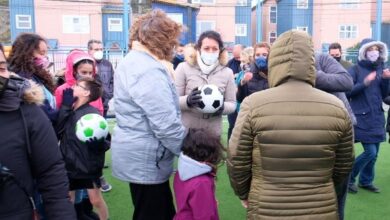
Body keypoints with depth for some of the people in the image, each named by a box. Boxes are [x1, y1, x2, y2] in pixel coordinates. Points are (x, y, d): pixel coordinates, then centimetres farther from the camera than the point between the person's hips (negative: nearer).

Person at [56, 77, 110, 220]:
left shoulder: (93, 114, -16)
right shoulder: (68, 111, 0)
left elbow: (106, 142, -17)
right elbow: (57, 132, -12)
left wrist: (98, 143, -39)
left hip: (89, 165, -5)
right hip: (69, 165, 6)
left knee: (96, 200, 4)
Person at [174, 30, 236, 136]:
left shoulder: (227, 72, 3)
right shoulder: (184, 68, -4)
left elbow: (232, 103, 6)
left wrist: (223, 107, -16)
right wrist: (187, 101, -25)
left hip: (213, 132, 3)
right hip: (186, 131, -2)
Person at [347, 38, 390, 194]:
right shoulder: (355, 69, -6)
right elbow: (347, 92, -13)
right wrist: (364, 83, -24)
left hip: (377, 117, 6)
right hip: (362, 117, -6)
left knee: (374, 153, 9)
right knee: (370, 152, -10)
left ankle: (366, 181, 26)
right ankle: (348, 177, 9)